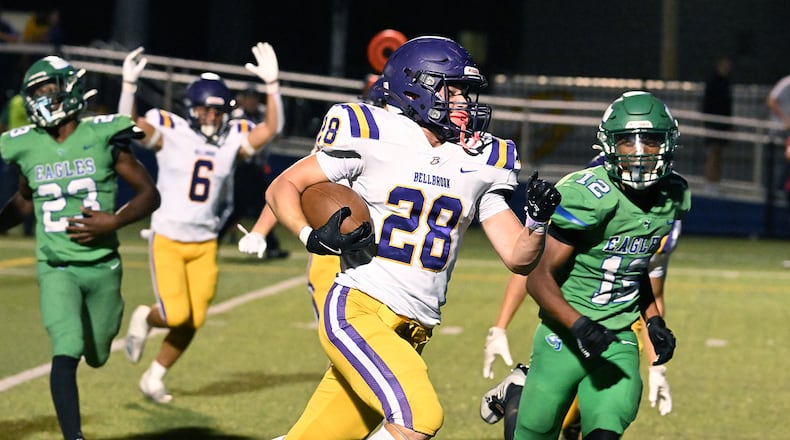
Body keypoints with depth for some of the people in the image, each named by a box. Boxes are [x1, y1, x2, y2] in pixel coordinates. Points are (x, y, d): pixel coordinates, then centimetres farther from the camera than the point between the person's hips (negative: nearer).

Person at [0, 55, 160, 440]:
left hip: (102, 266, 0)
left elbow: (149, 194, -5)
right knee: (65, 355, -19)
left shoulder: (103, 137, -9)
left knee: (97, 357, 15)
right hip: (55, 269, 0)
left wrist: (113, 222, -19)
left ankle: (110, 311, 51)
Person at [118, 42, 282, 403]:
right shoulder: (171, 132, -8)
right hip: (167, 238, -4)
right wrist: (129, 84, -32)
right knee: (176, 315, -14)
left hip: (204, 243, 4)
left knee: (193, 321, 4)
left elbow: (270, 129, -8)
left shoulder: (233, 139, 2)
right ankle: (146, 318, 22)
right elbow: (129, 126, -20)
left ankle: (154, 378, 25)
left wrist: (271, 84, -16)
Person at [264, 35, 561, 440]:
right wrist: (312, 237, -16)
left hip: (411, 331, 6)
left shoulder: (479, 163, 11)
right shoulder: (371, 137, -4)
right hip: (357, 310, -5)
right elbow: (282, 187, 2)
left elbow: (519, 258, 11)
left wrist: (537, 220, -9)